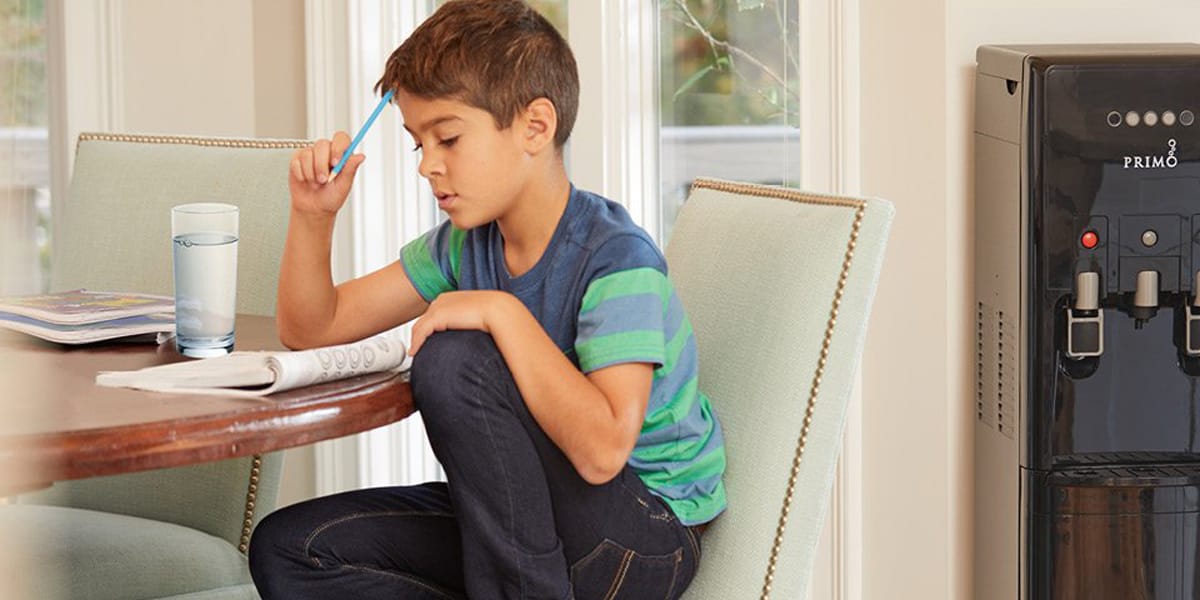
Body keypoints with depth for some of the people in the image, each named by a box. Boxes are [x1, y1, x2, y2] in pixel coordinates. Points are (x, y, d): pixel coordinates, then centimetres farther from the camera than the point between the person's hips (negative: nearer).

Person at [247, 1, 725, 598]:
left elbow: (601, 449, -35)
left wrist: (503, 313, -31)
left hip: (645, 542, -8)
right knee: (286, 548, -6)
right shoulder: (463, 246, 3)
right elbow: (311, 328, 11)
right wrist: (312, 213, -6)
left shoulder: (617, 258, -21)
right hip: (516, 521, 8)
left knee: (452, 358, -28)